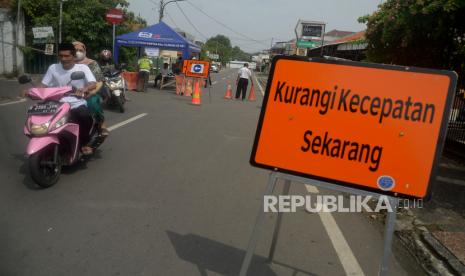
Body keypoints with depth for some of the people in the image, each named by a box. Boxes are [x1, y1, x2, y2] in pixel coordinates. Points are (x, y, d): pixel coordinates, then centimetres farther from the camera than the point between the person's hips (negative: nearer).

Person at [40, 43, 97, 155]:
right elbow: (43, 85, 8)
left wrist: (84, 89, -37)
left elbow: (93, 84, -15)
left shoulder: (83, 68, -1)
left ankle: (84, 143, -5)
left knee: (86, 117, -33)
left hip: (77, 104, -3)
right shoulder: (53, 68, 8)